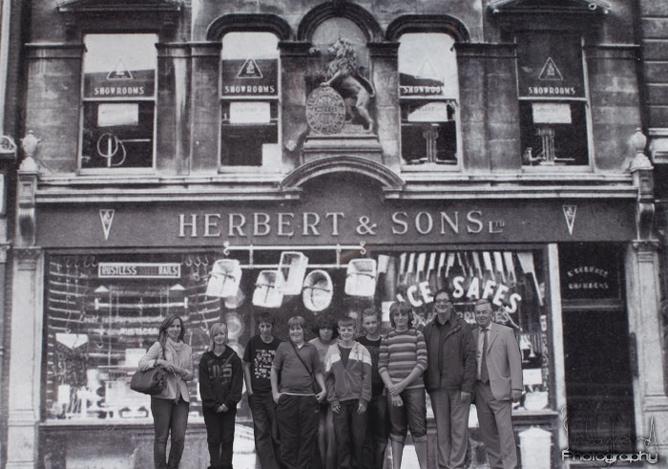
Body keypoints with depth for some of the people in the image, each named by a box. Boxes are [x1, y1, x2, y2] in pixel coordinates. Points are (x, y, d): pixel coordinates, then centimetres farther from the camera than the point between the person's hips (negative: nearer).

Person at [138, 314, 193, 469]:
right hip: (162, 396, -4)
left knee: (179, 437, -1)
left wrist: (182, 371, -3)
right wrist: (160, 361, -19)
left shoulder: (187, 349, 14)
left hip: (181, 397, 4)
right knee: (161, 437, 0)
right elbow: (142, 364, -6)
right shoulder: (159, 346, 2)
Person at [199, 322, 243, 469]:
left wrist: (228, 403, -11)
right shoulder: (206, 359, 2)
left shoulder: (233, 357, 3)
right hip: (210, 407, 0)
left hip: (229, 406, 0)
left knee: (228, 439, 2)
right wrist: (214, 404, -9)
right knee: (213, 439, 3)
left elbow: (237, 382, -2)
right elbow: (204, 385, -2)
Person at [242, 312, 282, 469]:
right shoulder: (253, 342, 3)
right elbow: (246, 366, 6)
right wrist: (249, 390, 0)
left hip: (273, 394, -1)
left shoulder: (279, 344, 0)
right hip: (257, 394, 1)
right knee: (261, 433, 2)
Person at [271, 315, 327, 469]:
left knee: (307, 437, 3)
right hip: (287, 397, -1)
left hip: (308, 397, 1)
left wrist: (323, 389, 1)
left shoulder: (311, 348, 11)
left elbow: (318, 372, 15)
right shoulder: (283, 347, 7)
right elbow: (274, 370, 9)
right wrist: (275, 392, 1)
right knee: (288, 437, 2)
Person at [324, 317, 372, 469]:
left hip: (358, 401, -1)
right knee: (342, 439, -1)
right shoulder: (332, 351, 8)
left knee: (358, 437, 1)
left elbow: (367, 376, 0)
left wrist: (364, 399, -8)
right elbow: (329, 377, 7)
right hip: (340, 402, 1)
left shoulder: (362, 350, 4)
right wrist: (332, 399, -2)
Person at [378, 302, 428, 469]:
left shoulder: (417, 336, 4)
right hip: (393, 389, 2)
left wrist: (403, 384, -11)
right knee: (396, 430, 4)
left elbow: (422, 363, -4)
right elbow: (382, 366, 5)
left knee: (418, 429, -2)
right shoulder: (387, 339, 9)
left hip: (414, 388, -1)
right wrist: (392, 389, -8)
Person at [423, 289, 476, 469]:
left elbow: (470, 357, -4)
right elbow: (424, 359, 10)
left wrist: (467, 387, -11)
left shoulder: (462, 327, 1)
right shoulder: (428, 329, 10)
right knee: (441, 430, 6)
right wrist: (427, 385, 1)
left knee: (459, 429, -3)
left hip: (458, 386, -3)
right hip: (437, 387, 3)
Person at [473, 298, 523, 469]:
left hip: (500, 389, -4)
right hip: (480, 390, 4)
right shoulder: (471, 336, 13)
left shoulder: (505, 332, 4)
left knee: (505, 430, -9)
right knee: (487, 433, 5)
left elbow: (515, 361, -1)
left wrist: (516, 387, -9)